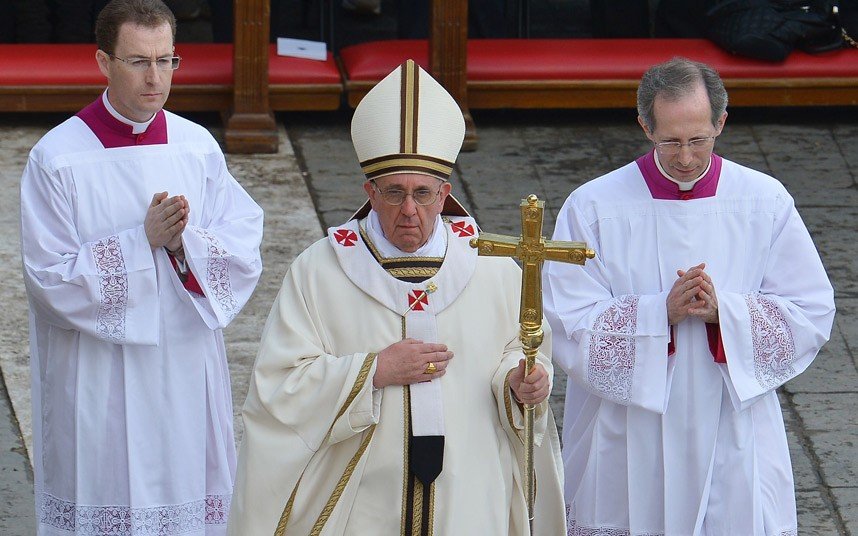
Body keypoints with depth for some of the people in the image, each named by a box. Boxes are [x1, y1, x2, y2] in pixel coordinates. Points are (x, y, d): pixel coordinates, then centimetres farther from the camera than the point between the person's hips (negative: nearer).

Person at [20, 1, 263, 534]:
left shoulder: (199, 148, 4)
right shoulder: (57, 159, -7)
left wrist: (184, 240, -19)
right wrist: (143, 241, -19)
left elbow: (245, 254, 0)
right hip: (98, 386, -3)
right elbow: (51, 280, -11)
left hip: (187, 381, 3)